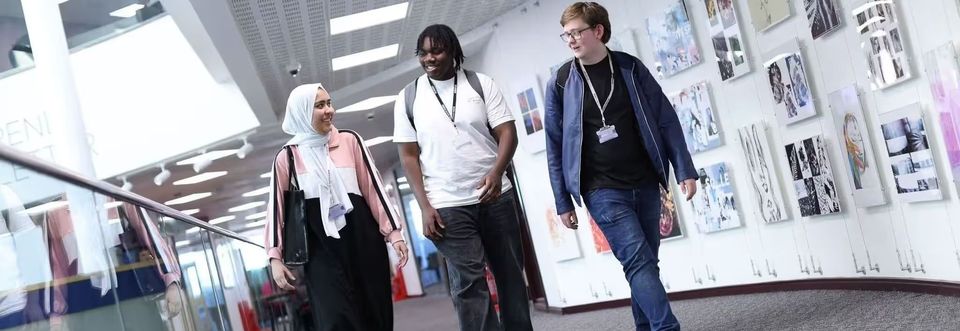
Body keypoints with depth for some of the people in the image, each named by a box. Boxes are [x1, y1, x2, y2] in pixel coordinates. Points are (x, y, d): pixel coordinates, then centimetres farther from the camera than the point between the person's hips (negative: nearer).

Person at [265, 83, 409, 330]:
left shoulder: (350, 141, 4)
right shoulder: (287, 158, 2)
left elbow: (373, 187, 5)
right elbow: (277, 207, 4)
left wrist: (393, 231, 1)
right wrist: (275, 257, 0)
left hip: (363, 242, 2)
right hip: (321, 251, -1)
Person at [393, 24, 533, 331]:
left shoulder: (481, 84, 3)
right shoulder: (408, 98, 4)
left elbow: (507, 132, -2)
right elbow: (409, 156, 4)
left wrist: (496, 172, -21)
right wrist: (425, 206, -5)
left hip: (495, 197, 1)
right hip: (448, 205, -1)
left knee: (511, 274, 8)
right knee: (468, 283, -6)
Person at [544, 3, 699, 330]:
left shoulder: (631, 67, 3)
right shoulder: (560, 82, -2)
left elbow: (666, 119, 5)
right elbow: (555, 146, 2)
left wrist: (685, 170, 0)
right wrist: (563, 202, 1)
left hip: (645, 184, 3)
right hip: (603, 190, -3)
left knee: (645, 263, 8)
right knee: (638, 261, -14)